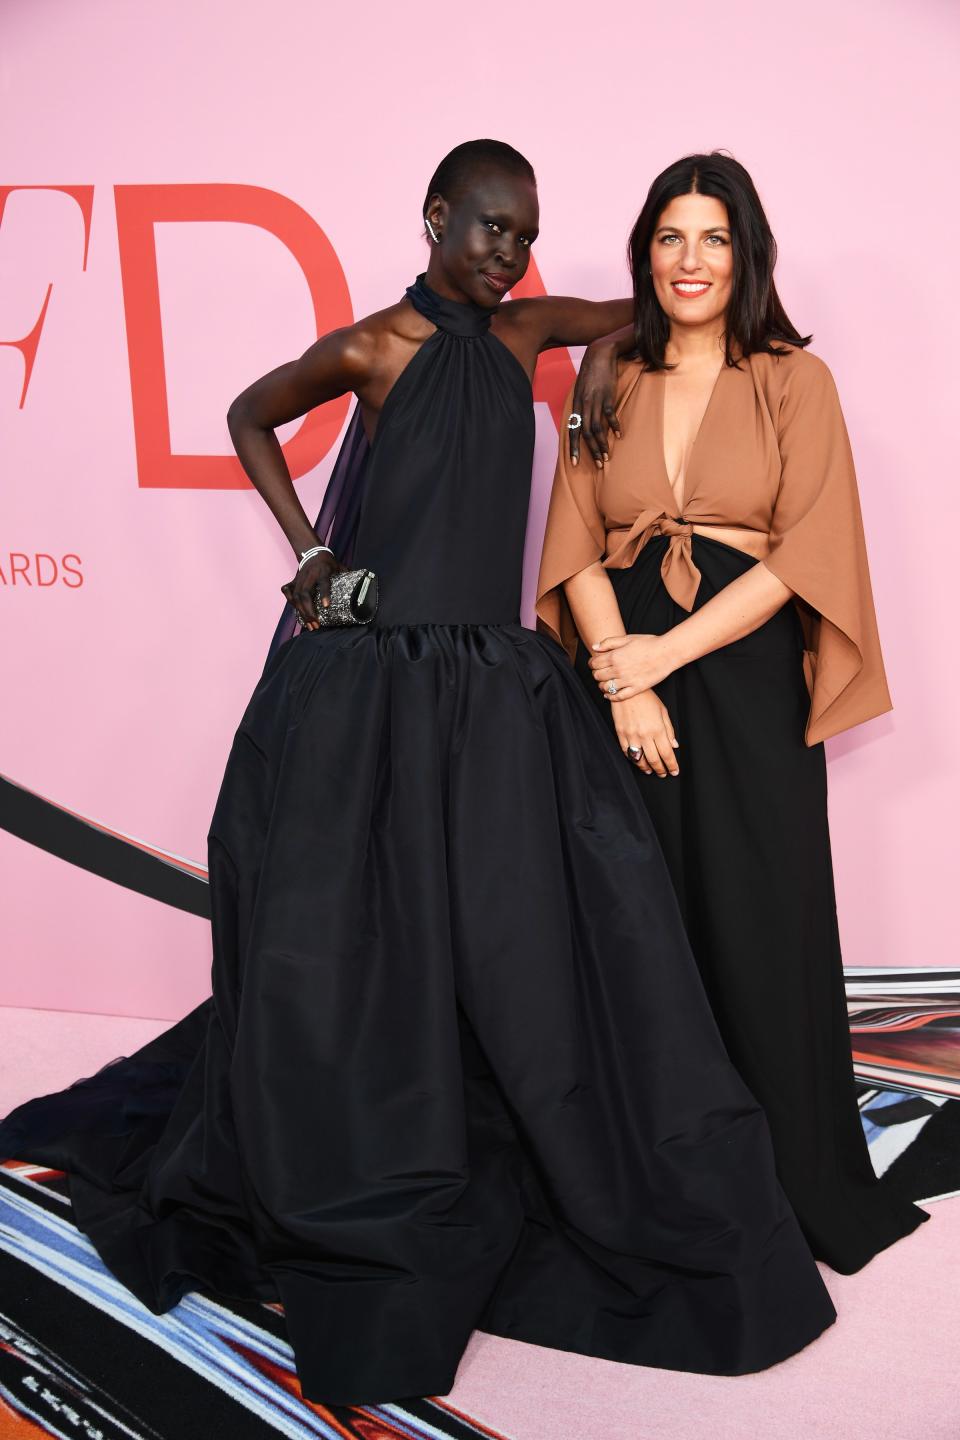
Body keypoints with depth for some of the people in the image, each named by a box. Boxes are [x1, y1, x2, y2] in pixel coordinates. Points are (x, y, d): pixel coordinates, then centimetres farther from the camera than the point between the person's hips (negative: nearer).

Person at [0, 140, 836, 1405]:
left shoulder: (523, 328, 10)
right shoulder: (372, 345, -4)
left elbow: (639, 316, 30)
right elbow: (250, 417, 12)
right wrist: (303, 548, 4)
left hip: (498, 686, 5)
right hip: (375, 687, -4)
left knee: (568, 933, 1)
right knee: (350, 949, 2)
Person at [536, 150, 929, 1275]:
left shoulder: (793, 381, 3)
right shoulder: (609, 381, 10)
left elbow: (804, 553, -6)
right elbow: (576, 547, 4)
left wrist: (664, 655, -12)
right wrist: (620, 680, -11)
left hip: (747, 684, -2)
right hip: (624, 682, 2)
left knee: (759, 928, 1)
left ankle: (798, 1186, 18)